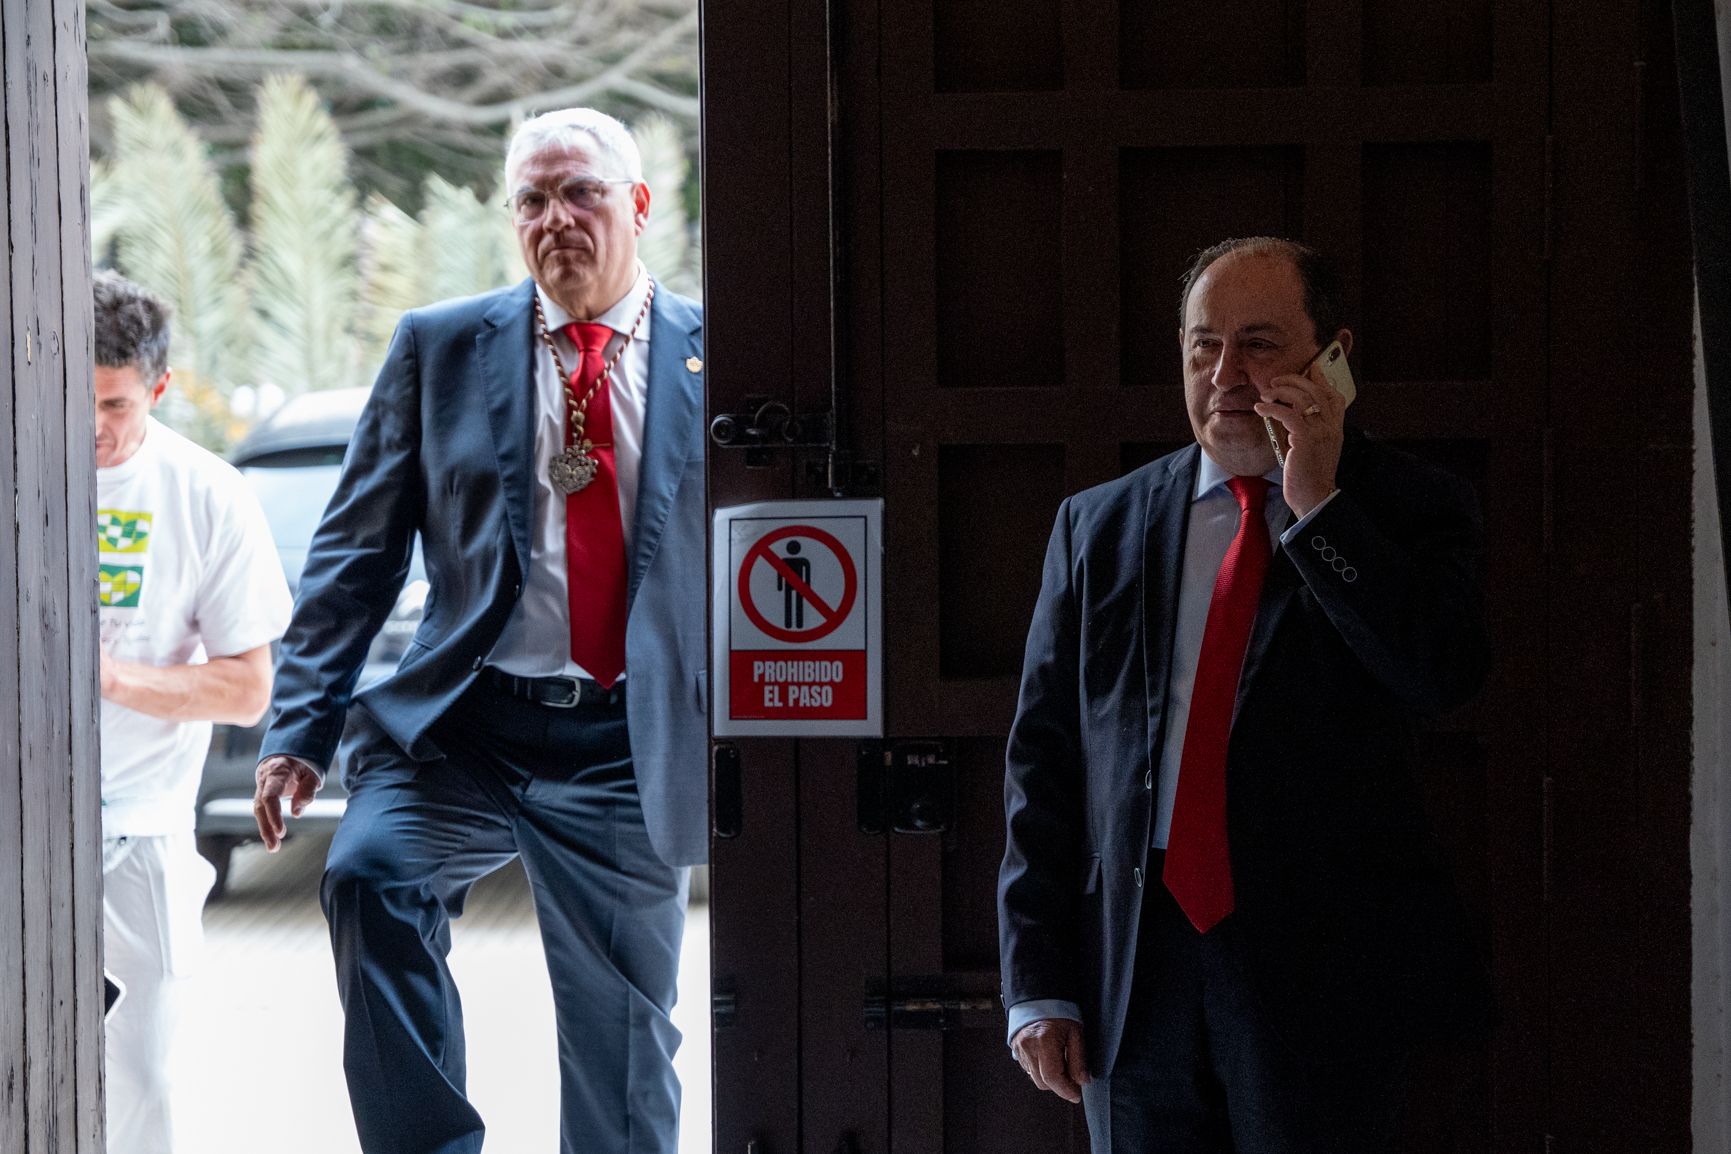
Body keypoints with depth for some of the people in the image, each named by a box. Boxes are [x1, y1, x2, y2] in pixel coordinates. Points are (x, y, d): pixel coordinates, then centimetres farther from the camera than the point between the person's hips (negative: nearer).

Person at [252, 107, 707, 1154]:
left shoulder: (717, 357, 6)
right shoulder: (440, 349, 8)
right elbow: (356, 549, 7)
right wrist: (300, 727, -3)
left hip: (629, 749, 0)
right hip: (461, 732, 0)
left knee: (624, 1042, 5)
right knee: (372, 875, -29)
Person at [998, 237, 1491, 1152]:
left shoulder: (1408, 510, 4)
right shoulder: (1098, 527, 11)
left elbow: (1446, 675, -14)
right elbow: (1043, 759, 8)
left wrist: (1317, 504, -13)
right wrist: (1038, 984, 2)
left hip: (1320, 974, -2)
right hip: (1131, 980, 2)